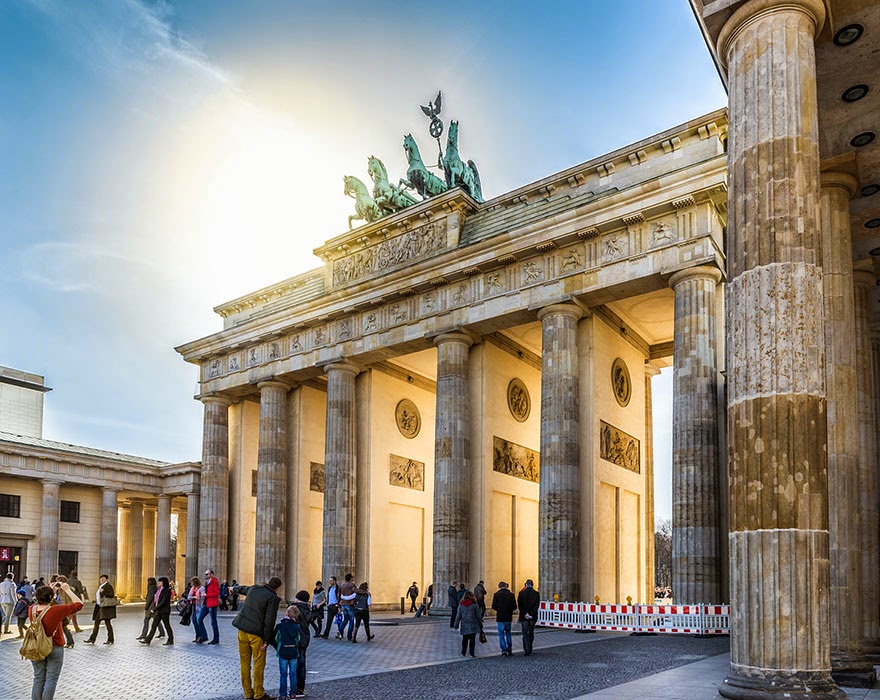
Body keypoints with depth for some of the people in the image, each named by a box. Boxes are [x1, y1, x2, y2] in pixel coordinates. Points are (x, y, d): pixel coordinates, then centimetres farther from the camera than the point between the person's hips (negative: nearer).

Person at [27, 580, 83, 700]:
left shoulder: (31, 610, -8)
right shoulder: (56, 610, -22)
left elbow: (40, 603, 17)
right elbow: (79, 604, -13)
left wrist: (53, 590, 13)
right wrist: (67, 589, -6)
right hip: (55, 648, -5)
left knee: (38, 679, 15)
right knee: (51, 680, 5)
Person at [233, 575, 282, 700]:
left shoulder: (253, 589, 7)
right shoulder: (273, 598, -12)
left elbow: (243, 589, 31)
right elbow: (269, 621, -16)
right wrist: (267, 640, -10)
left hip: (242, 630, 6)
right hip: (256, 633, -6)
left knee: (245, 663, 13)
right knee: (259, 664, 6)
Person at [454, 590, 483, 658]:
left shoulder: (461, 605, 0)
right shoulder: (474, 605, -5)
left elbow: (458, 616, 4)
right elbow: (478, 616, 0)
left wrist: (456, 624, 12)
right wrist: (480, 624, 11)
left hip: (464, 625, 2)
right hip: (473, 625, -2)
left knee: (465, 639, 14)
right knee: (472, 639, 1)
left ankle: (463, 652, 20)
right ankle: (471, 651, -6)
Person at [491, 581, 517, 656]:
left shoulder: (496, 594, -7)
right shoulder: (511, 595, -1)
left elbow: (494, 606, -8)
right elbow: (514, 607, -1)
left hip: (500, 617, -3)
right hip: (508, 617, 3)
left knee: (501, 634, 4)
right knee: (508, 633, 17)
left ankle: (504, 651, -3)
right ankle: (509, 650, 16)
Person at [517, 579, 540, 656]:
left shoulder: (521, 593, -3)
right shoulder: (536, 594, -2)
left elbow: (519, 605, -9)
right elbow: (537, 606, -9)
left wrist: (525, 614, -10)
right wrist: (531, 614, -11)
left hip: (524, 617, -1)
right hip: (533, 617, 2)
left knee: (525, 634, 3)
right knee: (531, 633, 15)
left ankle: (527, 650, -8)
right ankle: (529, 650, 23)